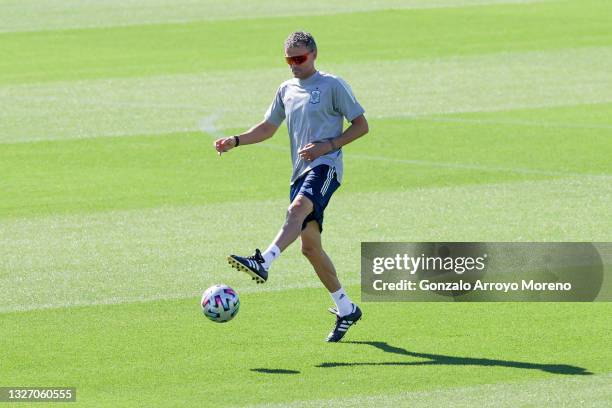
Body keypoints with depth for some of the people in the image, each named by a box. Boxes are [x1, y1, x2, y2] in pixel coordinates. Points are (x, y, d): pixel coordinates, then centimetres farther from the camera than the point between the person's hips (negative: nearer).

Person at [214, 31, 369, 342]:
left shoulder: (333, 86, -1)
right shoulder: (287, 90, 17)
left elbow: (361, 125, -1)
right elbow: (268, 128, 25)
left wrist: (328, 146, -13)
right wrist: (235, 141, 9)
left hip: (325, 166, -7)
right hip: (301, 172, 7)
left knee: (298, 208, -35)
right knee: (310, 246, 4)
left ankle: (263, 263, -55)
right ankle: (345, 309, 16)